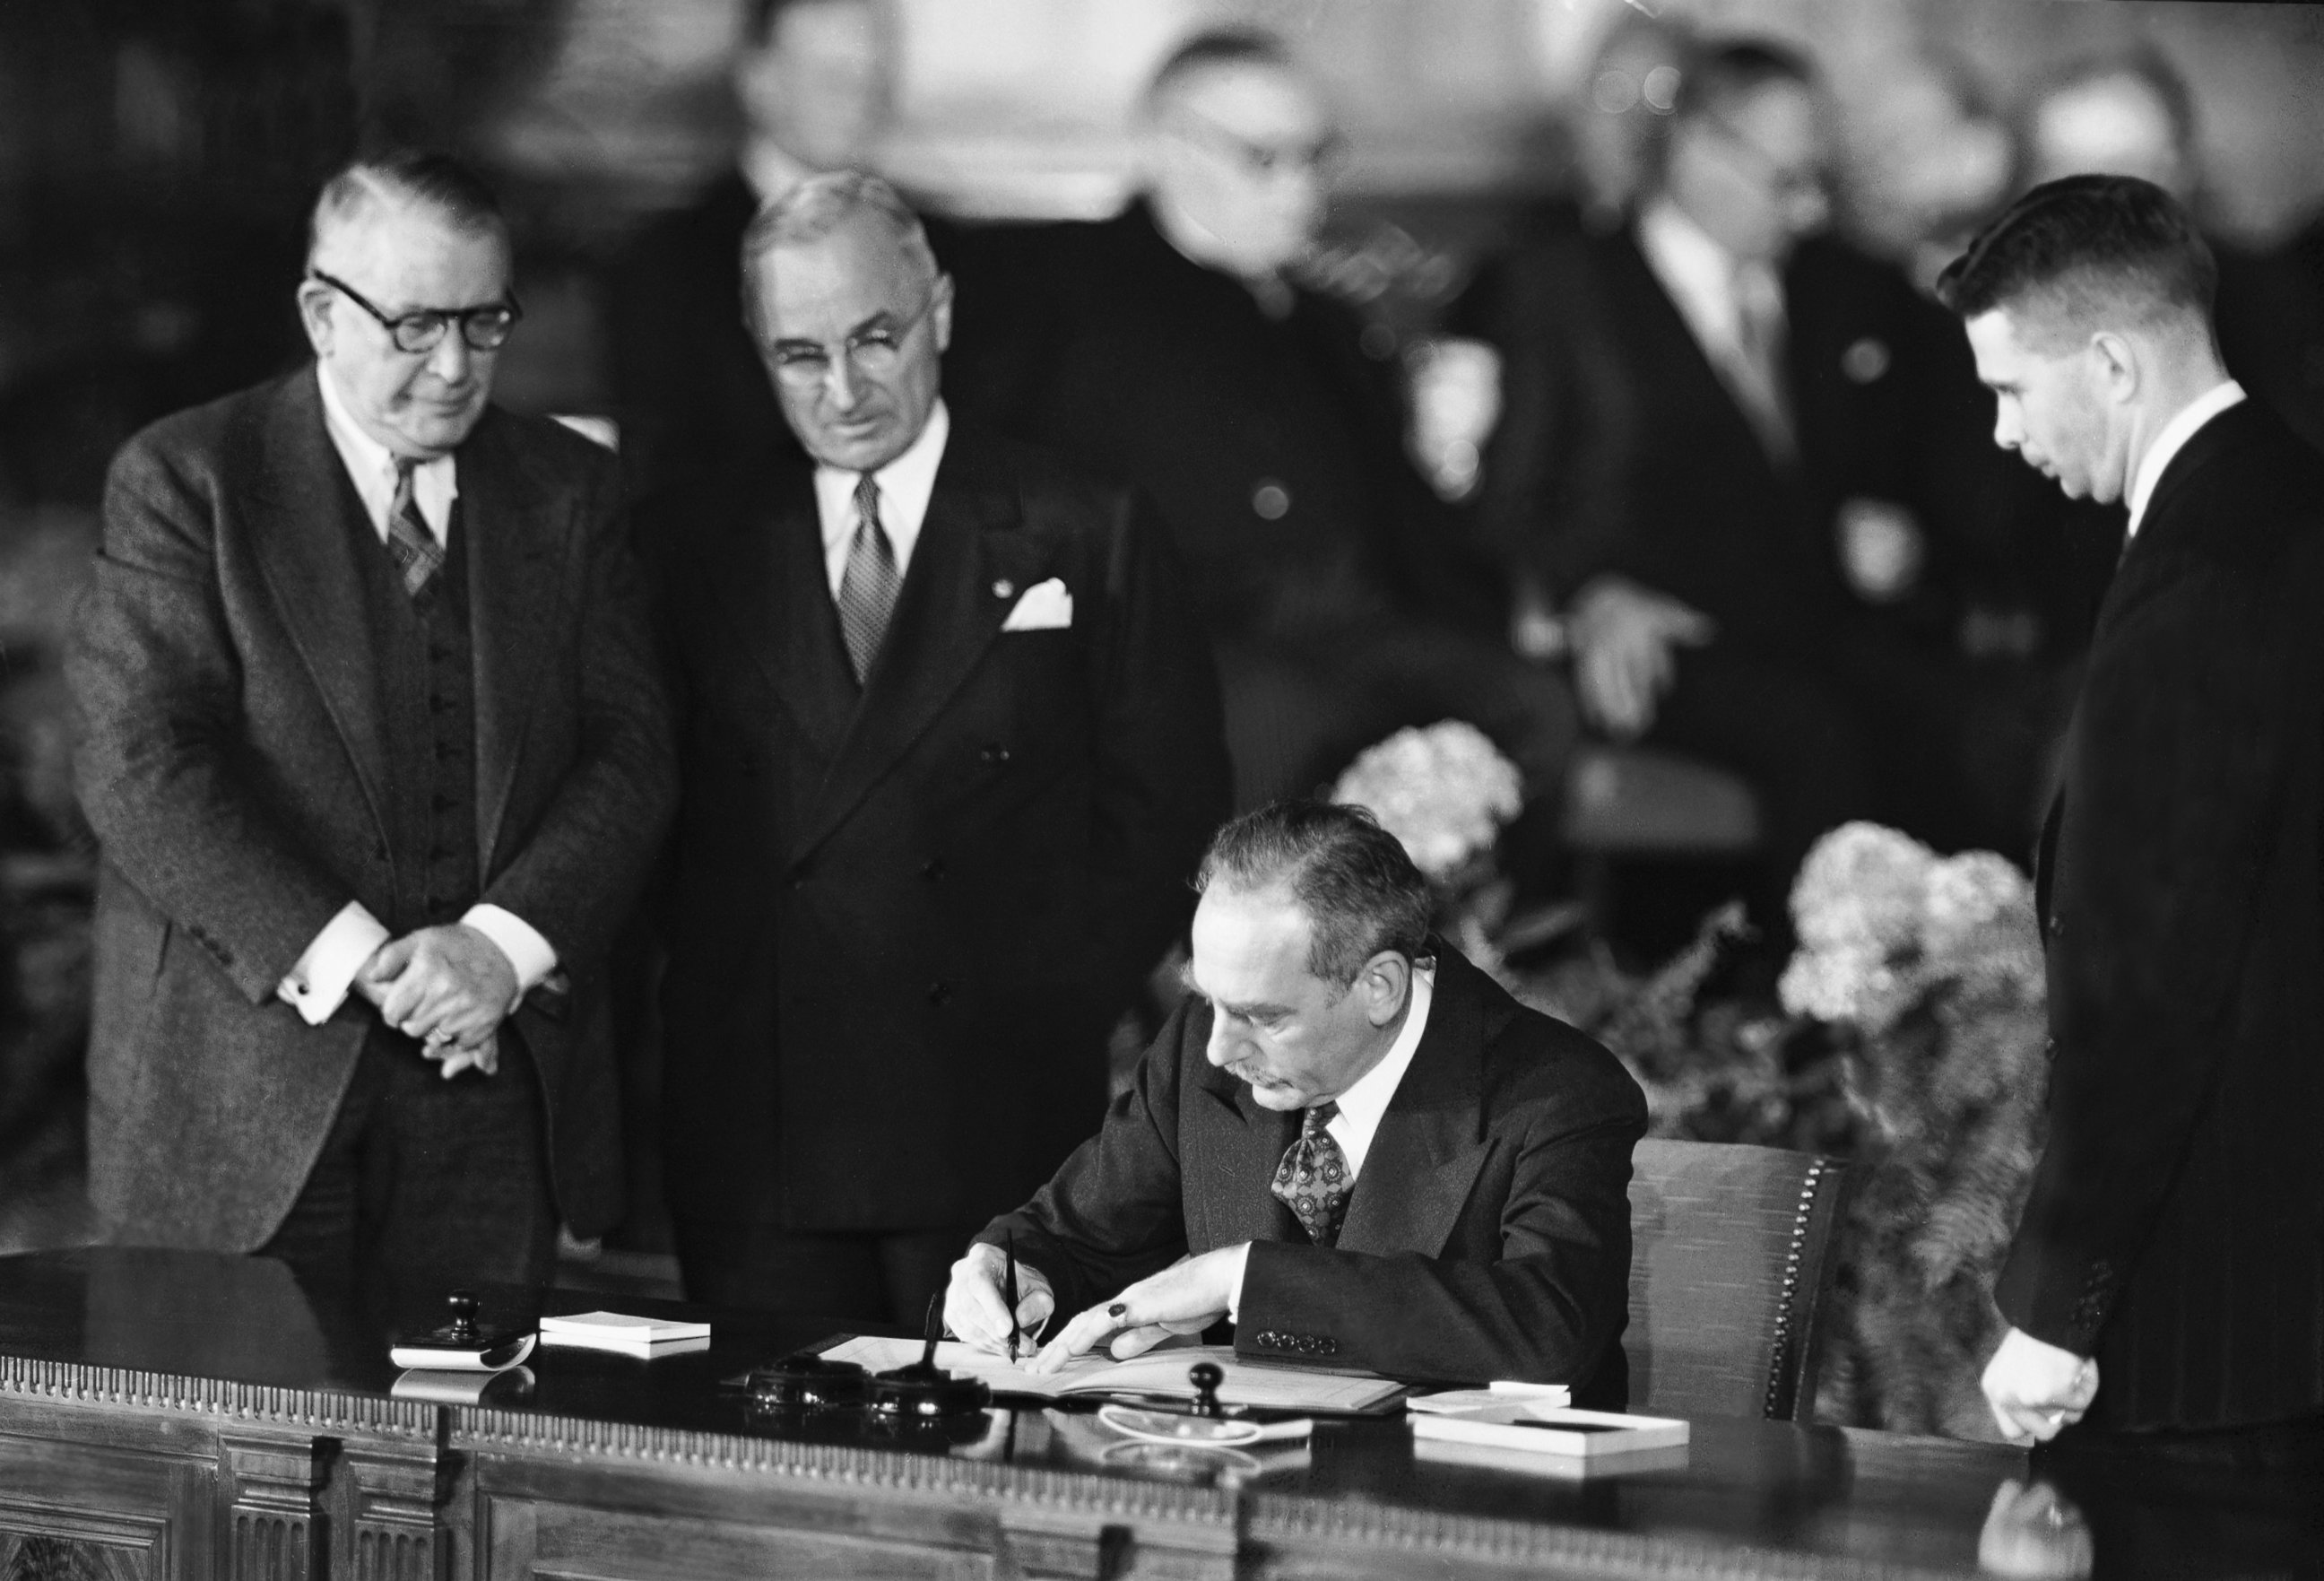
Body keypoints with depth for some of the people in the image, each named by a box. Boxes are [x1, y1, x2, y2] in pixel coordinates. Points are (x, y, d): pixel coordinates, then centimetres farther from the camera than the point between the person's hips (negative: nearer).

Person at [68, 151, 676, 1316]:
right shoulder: (184, 479, -1)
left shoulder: (567, 490, 11)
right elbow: (143, 763, -10)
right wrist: (347, 961, -18)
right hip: (245, 1094, -3)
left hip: (496, 1078, 3)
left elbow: (629, 750, 5)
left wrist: (504, 945, -13)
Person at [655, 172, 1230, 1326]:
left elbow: (1166, 821, 2)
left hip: (1002, 1141, -2)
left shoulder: (1088, 542, 3)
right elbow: (675, 827, 12)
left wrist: (1053, 1033, -5)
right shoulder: (717, 551, 11)